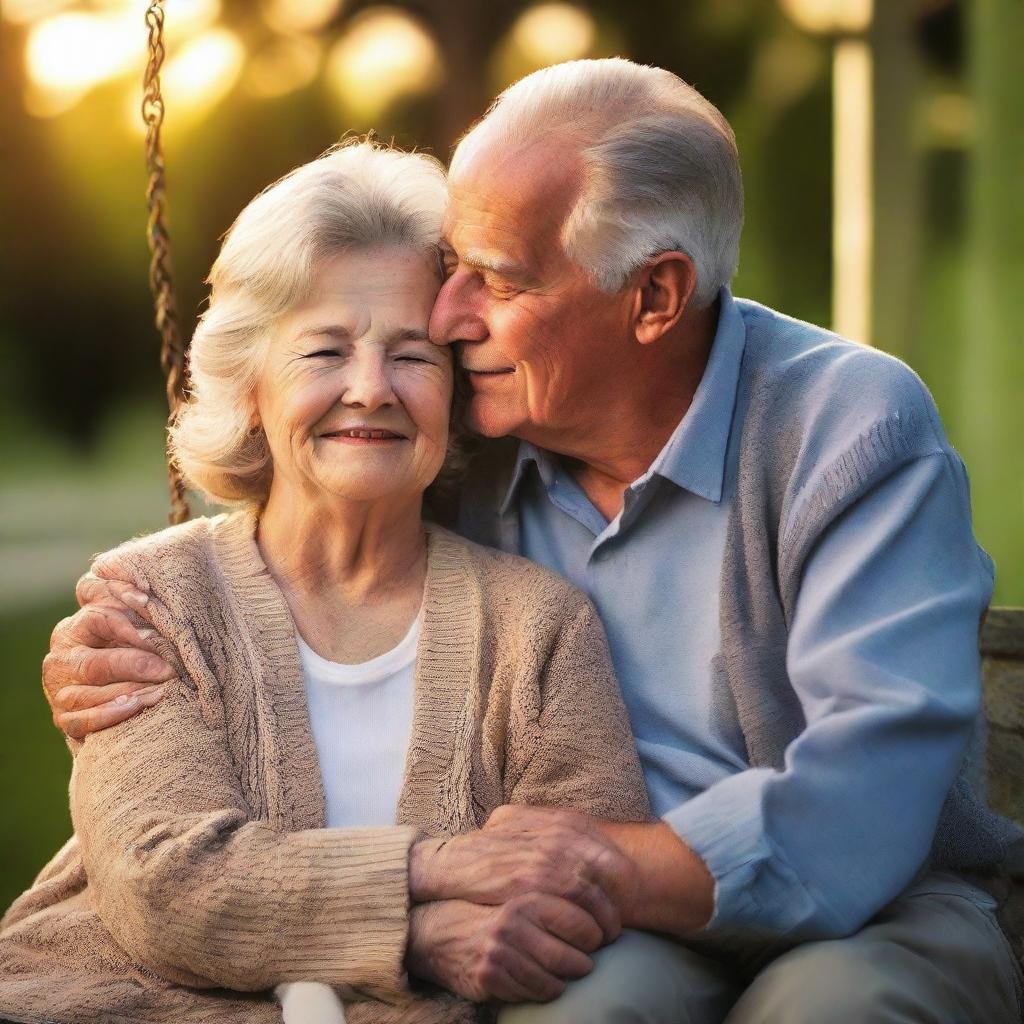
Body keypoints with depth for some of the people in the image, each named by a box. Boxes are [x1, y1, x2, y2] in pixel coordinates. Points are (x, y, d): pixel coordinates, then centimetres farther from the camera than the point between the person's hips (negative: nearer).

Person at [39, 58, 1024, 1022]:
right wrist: (120, 670, -2)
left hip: (869, 916, -1)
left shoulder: (852, 426, -11)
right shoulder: (464, 453, 4)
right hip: (624, 937, 2)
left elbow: (868, 795, -23)